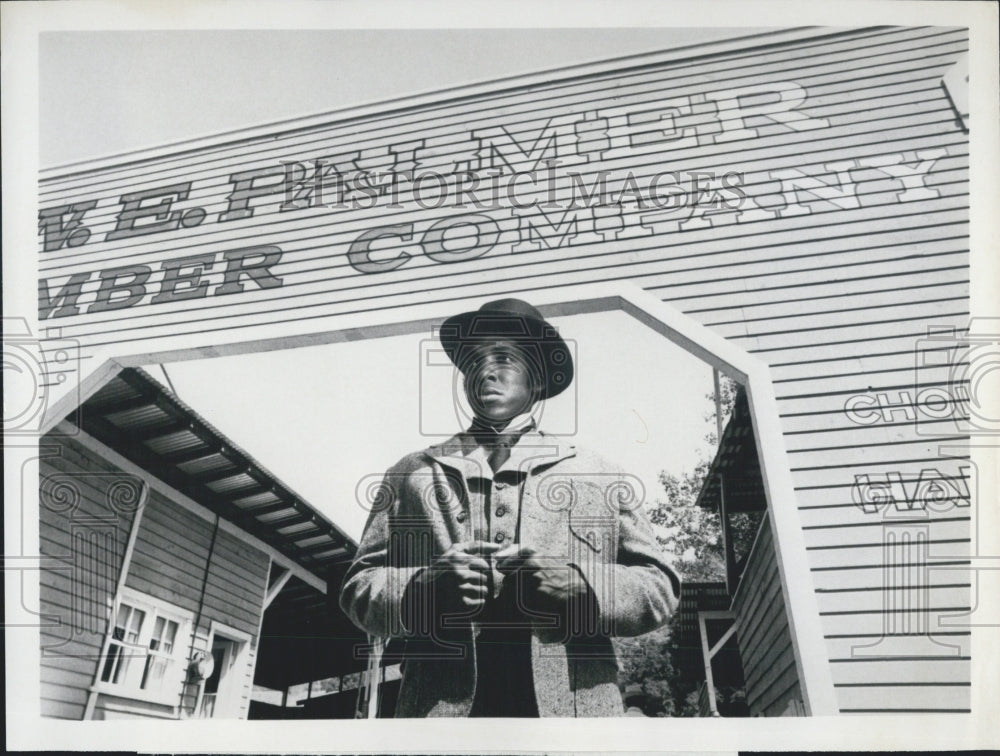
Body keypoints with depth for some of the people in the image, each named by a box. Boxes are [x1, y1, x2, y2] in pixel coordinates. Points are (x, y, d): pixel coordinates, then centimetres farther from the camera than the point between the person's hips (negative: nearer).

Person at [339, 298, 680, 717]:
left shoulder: (598, 476, 14)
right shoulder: (410, 474, 15)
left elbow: (660, 587, 10)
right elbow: (357, 588, 11)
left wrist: (578, 584, -9)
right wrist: (427, 586, -10)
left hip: (572, 703, 1)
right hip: (444, 703, 0)